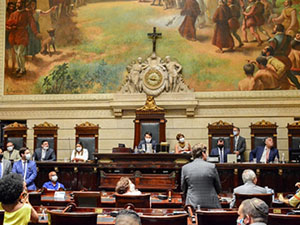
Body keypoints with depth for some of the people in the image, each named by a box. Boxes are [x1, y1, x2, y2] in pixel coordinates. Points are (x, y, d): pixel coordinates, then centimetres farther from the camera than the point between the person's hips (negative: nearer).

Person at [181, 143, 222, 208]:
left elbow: (183, 189, 9)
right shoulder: (212, 166, -5)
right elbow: (218, 189, 4)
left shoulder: (185, 168, 0)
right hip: (211, 205, -1)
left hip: (192, 204, 2)